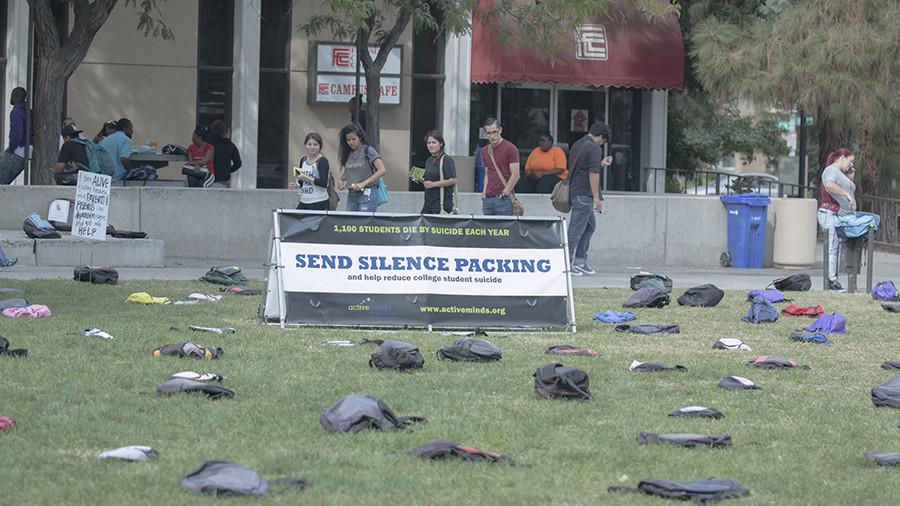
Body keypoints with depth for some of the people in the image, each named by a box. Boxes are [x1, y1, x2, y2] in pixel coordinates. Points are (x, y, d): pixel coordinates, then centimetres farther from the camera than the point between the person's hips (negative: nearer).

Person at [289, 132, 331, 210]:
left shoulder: (323, 161, -8)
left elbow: (324, 183, -18)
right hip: (303, 202, 7)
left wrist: (307, 178, -21)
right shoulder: (303, 160, 13)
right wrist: (297, 185, 3)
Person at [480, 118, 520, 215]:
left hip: (503, 200, -7)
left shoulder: (510, 148, -6)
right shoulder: (485, 151, 16)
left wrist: (504, 194, -13)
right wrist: (484, 192, 10)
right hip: (488, 199, 7)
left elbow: (515, 175, -9)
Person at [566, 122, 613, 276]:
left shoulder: (577, 144, 15)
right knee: (576, 229, -5)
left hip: (574, 191, 10)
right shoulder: (595, 148, -14)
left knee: (590, 225, 18)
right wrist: (596, 197, -18)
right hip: (584, 194, -10)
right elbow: (593, 173, -20)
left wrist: (600, 163, 31)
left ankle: (580, 261, 18)